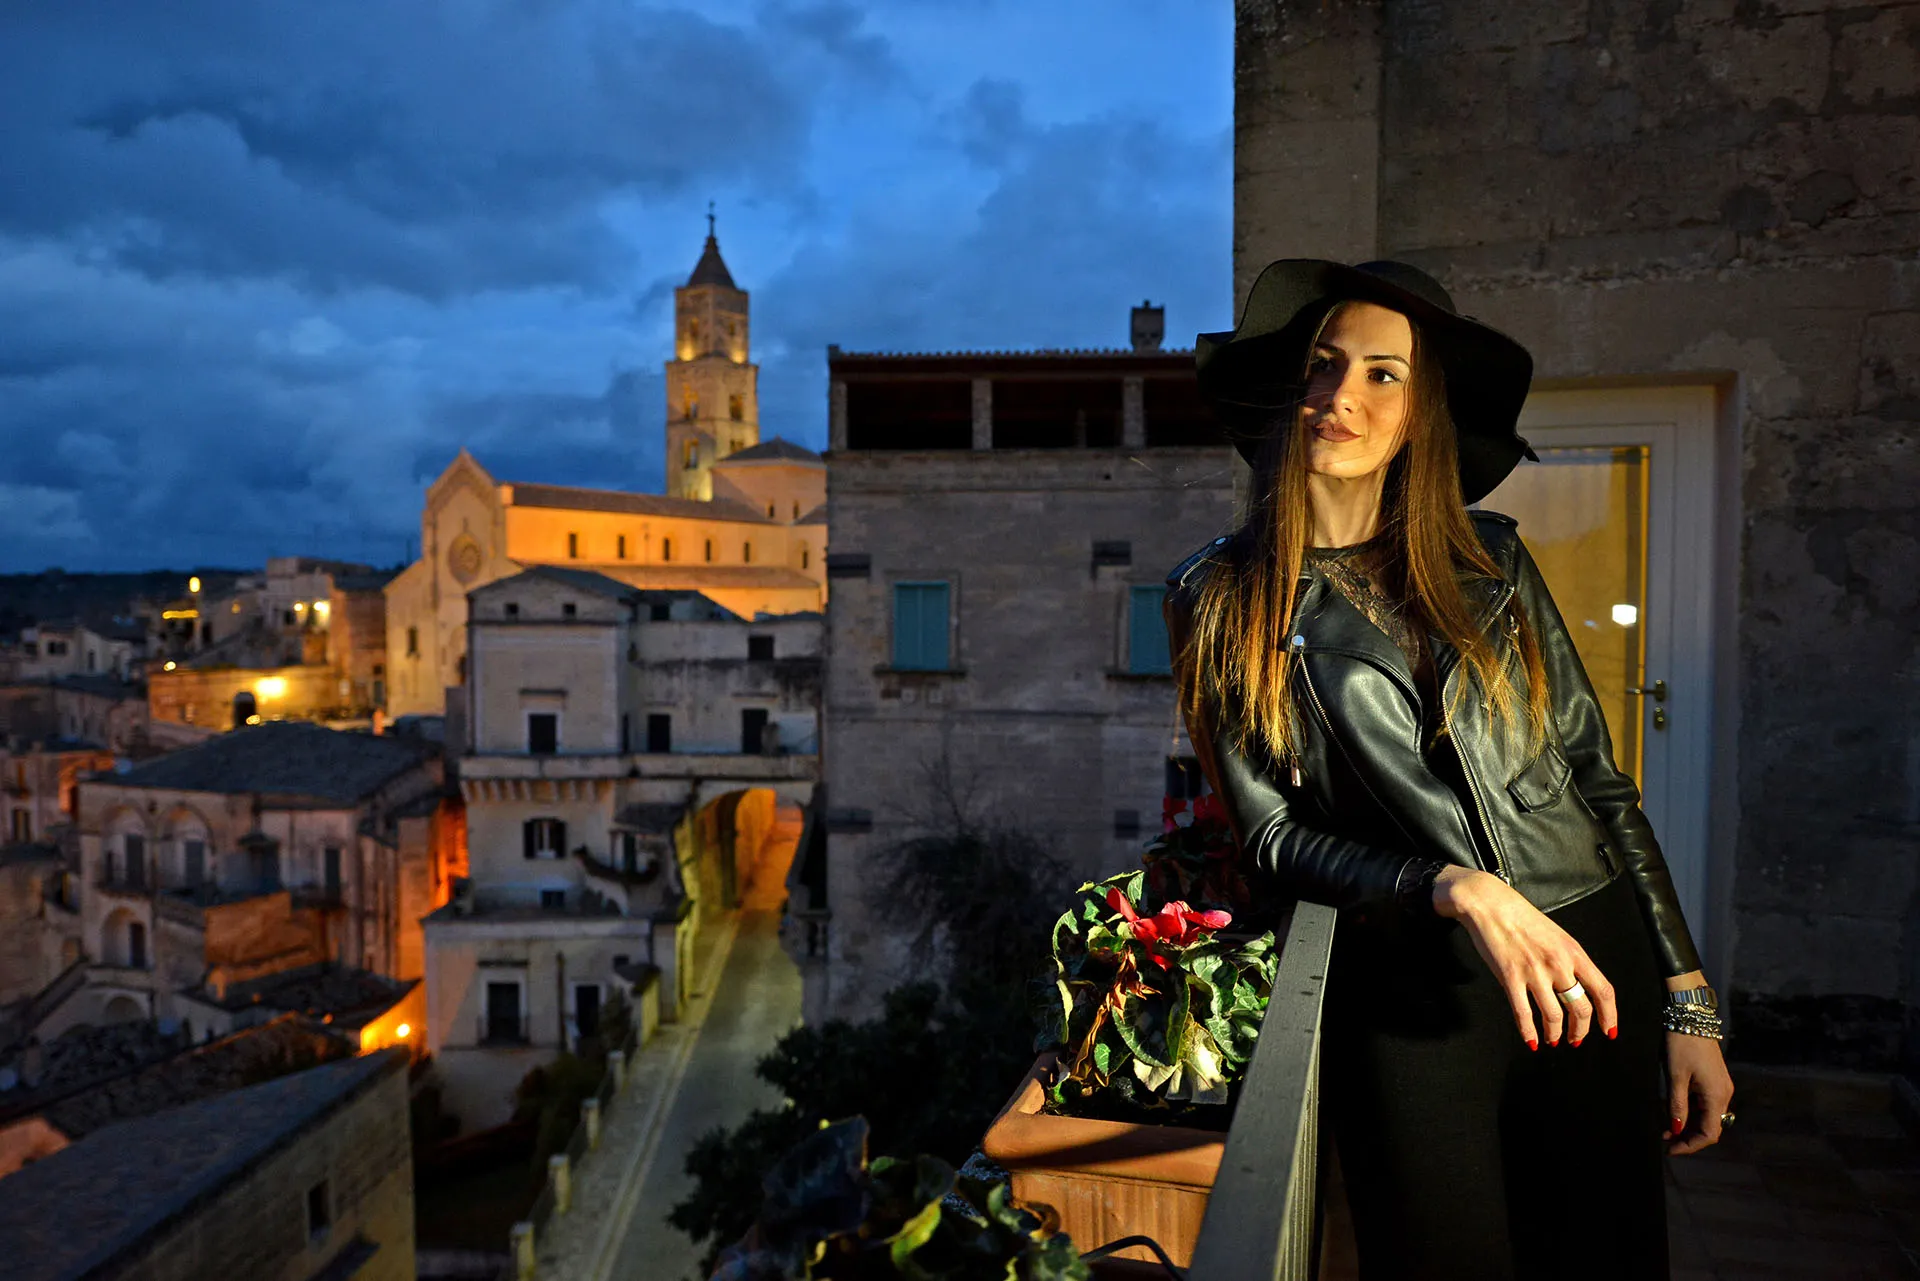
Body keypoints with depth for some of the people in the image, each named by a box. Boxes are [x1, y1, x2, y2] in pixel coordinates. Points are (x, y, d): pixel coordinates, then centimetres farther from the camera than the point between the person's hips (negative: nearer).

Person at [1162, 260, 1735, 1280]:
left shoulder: (1491, 557, 7)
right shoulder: (1217, 599, -1)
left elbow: (1597, 775, 8)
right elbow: (1270, 835, -3)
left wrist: (1689, 1004, 5)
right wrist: (1456, 889, -18)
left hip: (1598, 966, 3)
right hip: (1410, 993, -3)